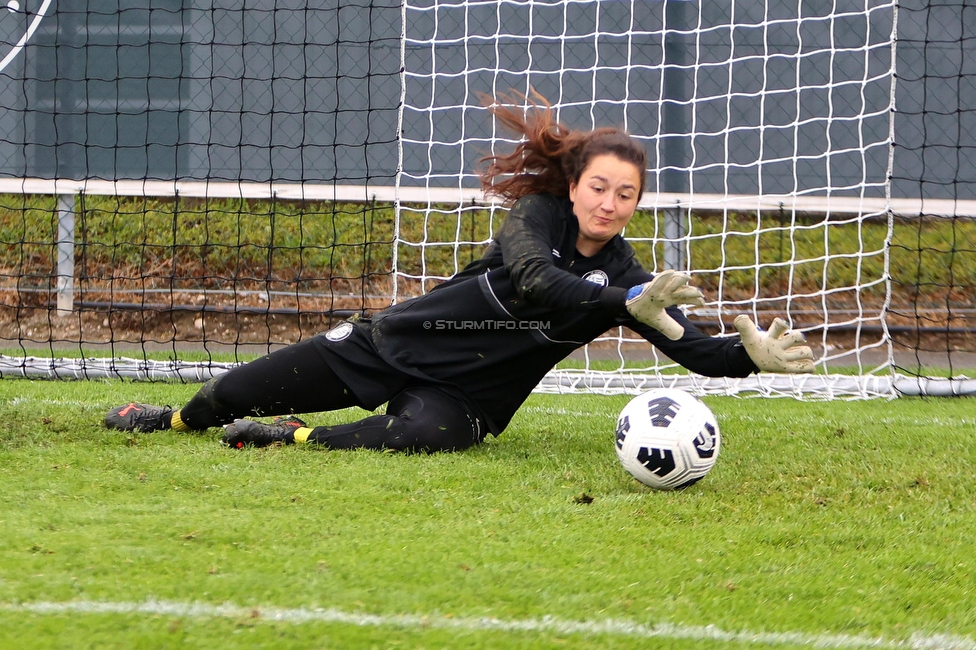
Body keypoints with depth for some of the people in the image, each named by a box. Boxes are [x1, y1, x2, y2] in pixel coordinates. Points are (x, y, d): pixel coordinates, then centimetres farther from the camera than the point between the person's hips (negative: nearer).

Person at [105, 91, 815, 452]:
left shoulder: (625, 275, -8)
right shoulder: (536, 216, -14)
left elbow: (693, 347, -13)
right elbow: (536, 281, -35)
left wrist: (751, 354, -35)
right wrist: (629, 304, -47)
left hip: (462, 399, 0)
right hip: (396, 345, 0)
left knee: (425, 433, -39)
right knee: (241, 393, 5)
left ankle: (296, 438, -15)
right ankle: (177, 417, 41)